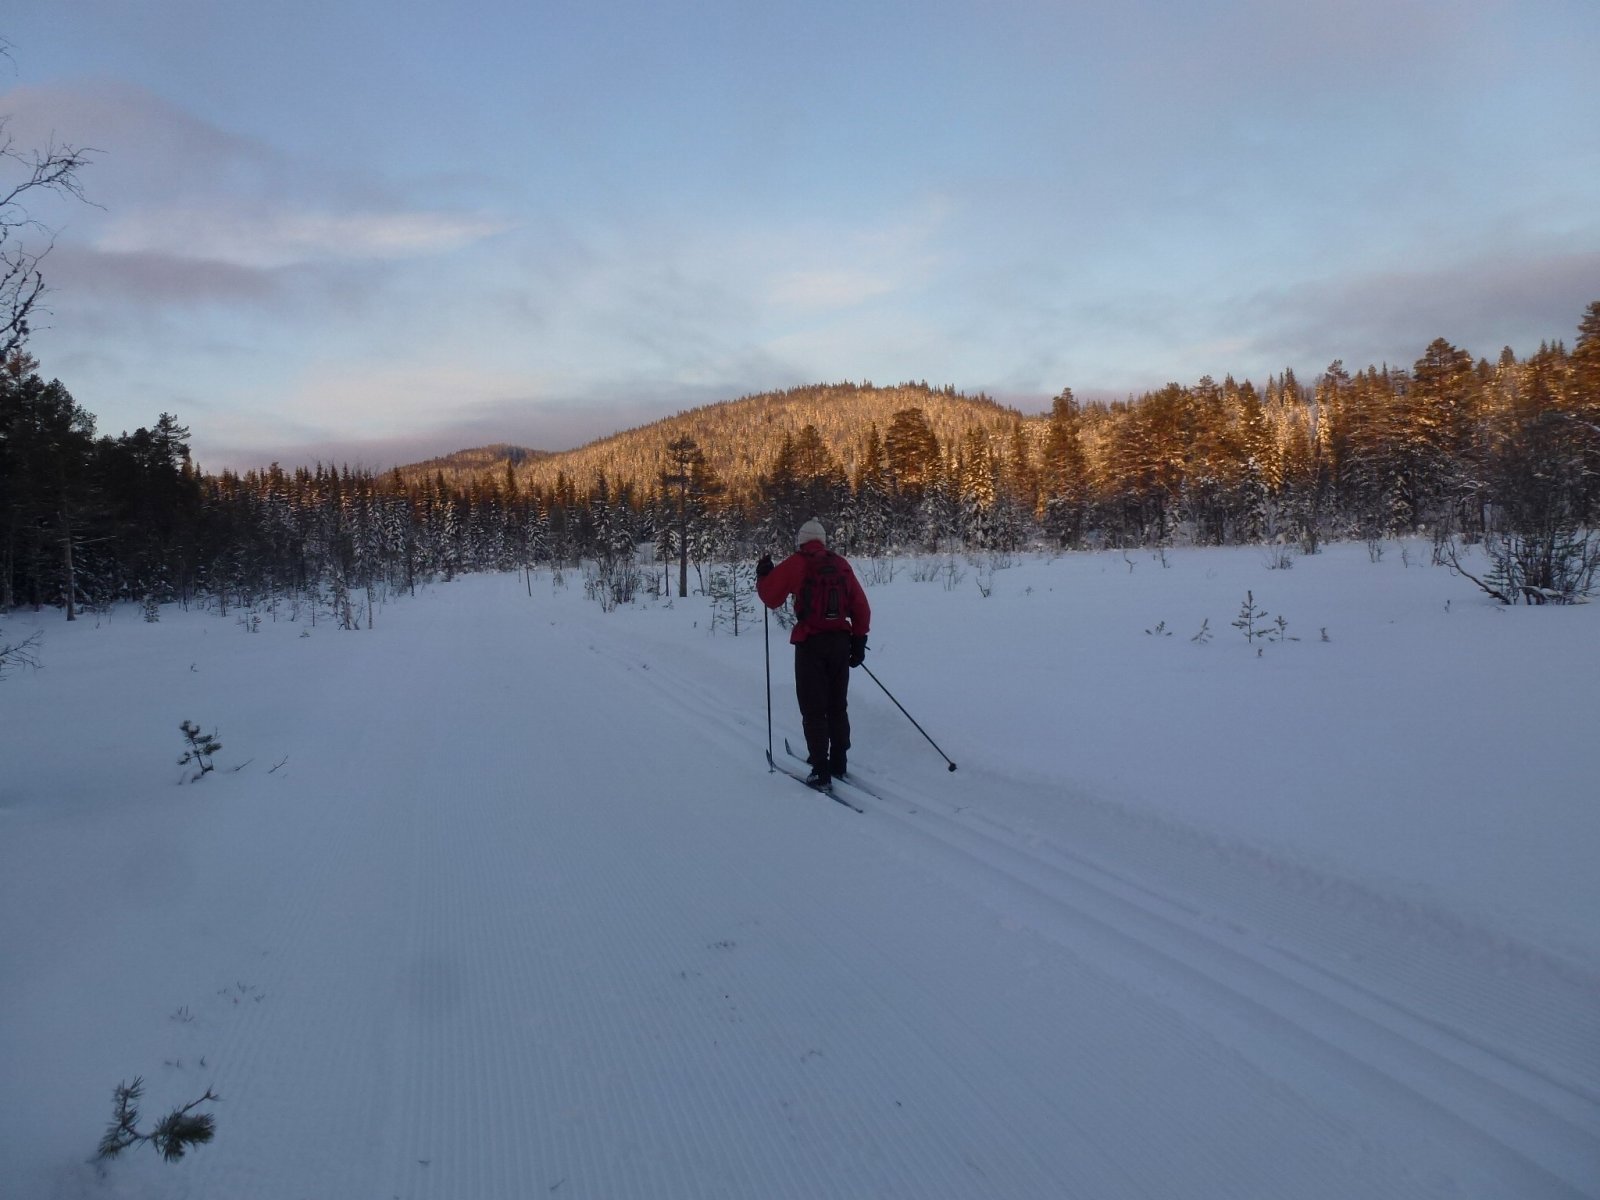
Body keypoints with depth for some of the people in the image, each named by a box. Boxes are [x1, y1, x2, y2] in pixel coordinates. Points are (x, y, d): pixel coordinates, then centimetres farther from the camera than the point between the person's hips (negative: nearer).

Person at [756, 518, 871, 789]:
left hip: (810, 644, -4)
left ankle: (821, 771, -1)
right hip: (840, 642, 4)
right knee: (837, 706, 17)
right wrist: (859, 640, 13)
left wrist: (763, 574, 17)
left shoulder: (796, 564, -5)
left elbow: (771, 597, 0)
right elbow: (861, 607, 6)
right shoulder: (841, 564, 6)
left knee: (813, 709, 2)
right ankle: (838, 763, 25)